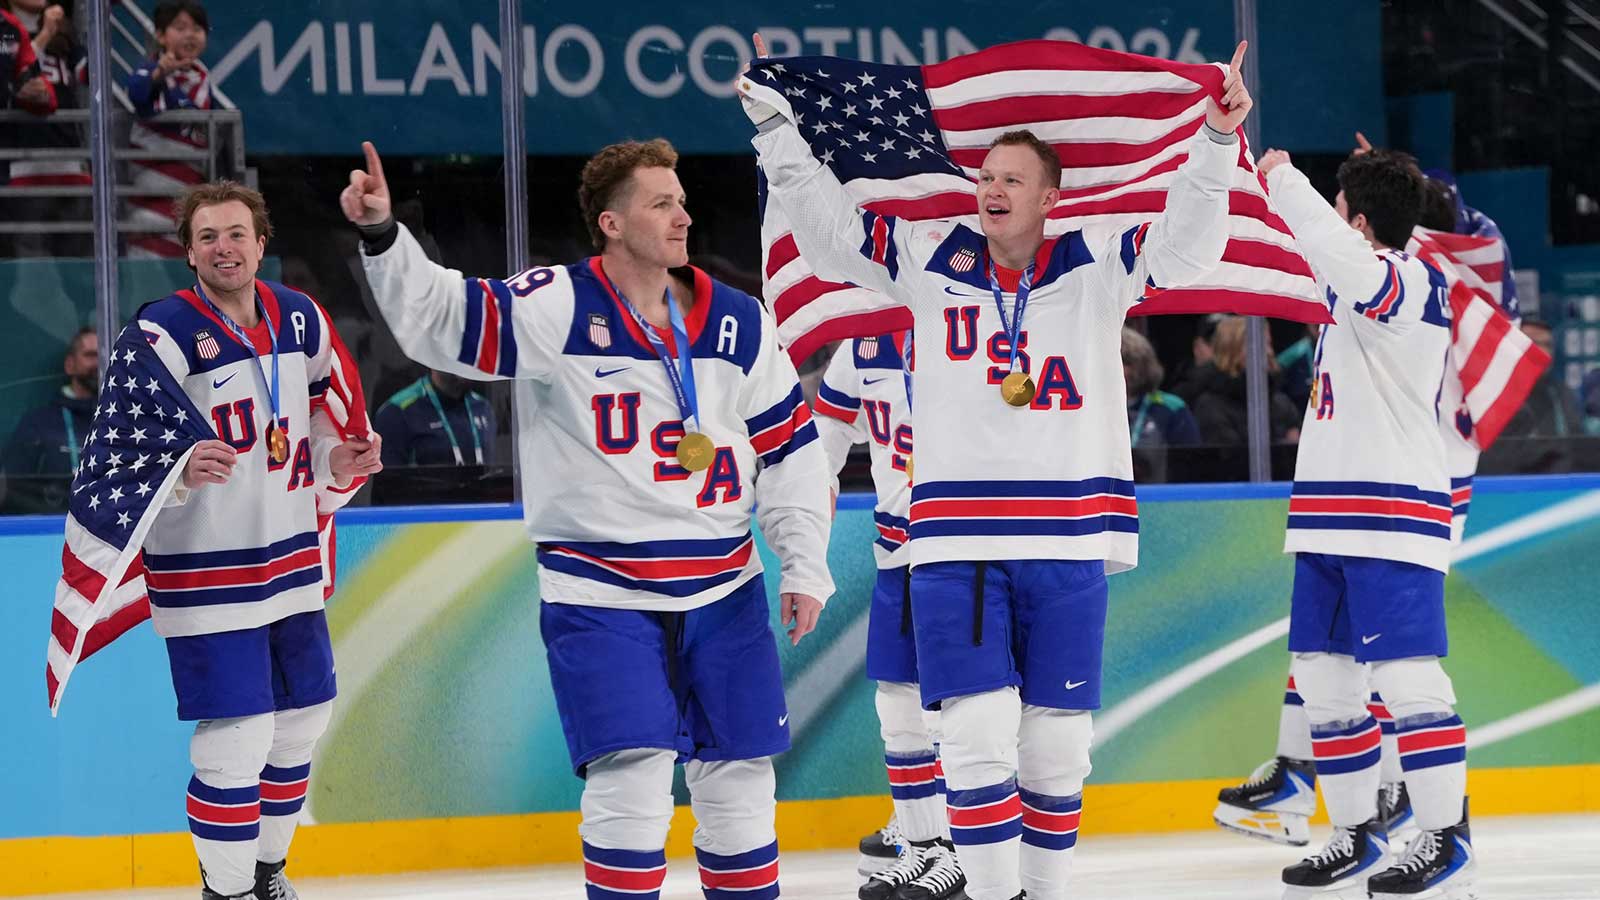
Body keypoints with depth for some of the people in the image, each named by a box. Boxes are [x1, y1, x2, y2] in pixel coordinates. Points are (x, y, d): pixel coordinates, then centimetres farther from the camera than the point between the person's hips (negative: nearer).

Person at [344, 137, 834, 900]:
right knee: (632, 779, -12)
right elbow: (439, 319, -15)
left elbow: (787, 445, 7)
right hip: (599, 594, -4)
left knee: (737, 778, 11)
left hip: (723, 591, 4)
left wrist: (804, 567, 2)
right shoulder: (557, 308, -10)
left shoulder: (737, 324, 2)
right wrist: (382, 235, -31)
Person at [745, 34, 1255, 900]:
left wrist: (1216, 139, -20)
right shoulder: (931, 261, 6)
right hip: (957, 541, 0)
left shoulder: (1095, 269, 4)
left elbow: (1187, 242, -6)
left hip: (1068, 544, 0)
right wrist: (775, 126, 0)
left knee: (1056, 741, 7)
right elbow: (829, 225, 7)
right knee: (979, 735, -7)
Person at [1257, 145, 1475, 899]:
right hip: (1330, 520, 10)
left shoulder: (1400, 279, -14)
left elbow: (1336, 252, -33)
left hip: (1391, 513, -10)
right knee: (1324, 677, 9)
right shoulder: (1373, 285, 16)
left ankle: (1447, 838, -12)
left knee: (1406, 673, -13)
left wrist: (1281, 177, -23)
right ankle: (1356, 836, 15)